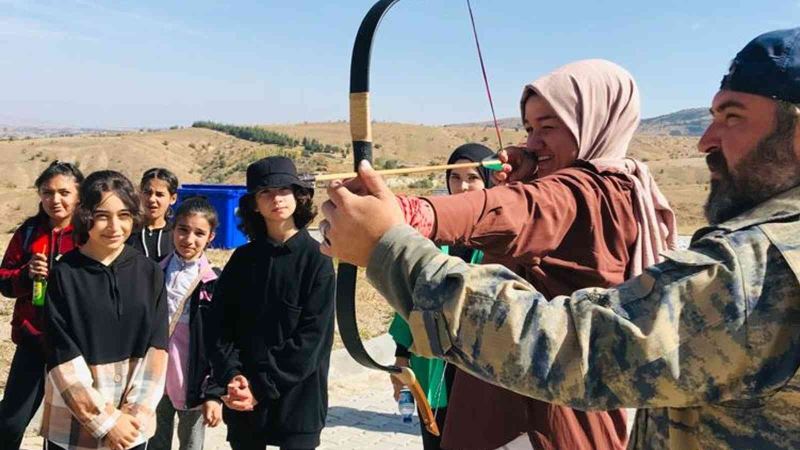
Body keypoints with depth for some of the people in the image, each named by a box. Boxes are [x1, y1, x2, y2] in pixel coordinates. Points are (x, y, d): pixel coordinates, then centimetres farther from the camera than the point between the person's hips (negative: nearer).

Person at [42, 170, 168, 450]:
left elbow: (156, 348, -2)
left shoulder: (150, 273, -1)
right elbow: (63, 359, -9)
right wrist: (105, 420, -11)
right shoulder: (63, 275, -8)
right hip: (72, 426, -2)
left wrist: (133, 414, -9)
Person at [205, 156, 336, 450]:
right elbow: (218, 324, 3)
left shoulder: (317, 259, -7)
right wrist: (231, 376, -12)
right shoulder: (242, 259, 5)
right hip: (243, 400, 4)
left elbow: (312, 337, -12)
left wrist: (263, 388, -14)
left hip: (297, 400, -3)